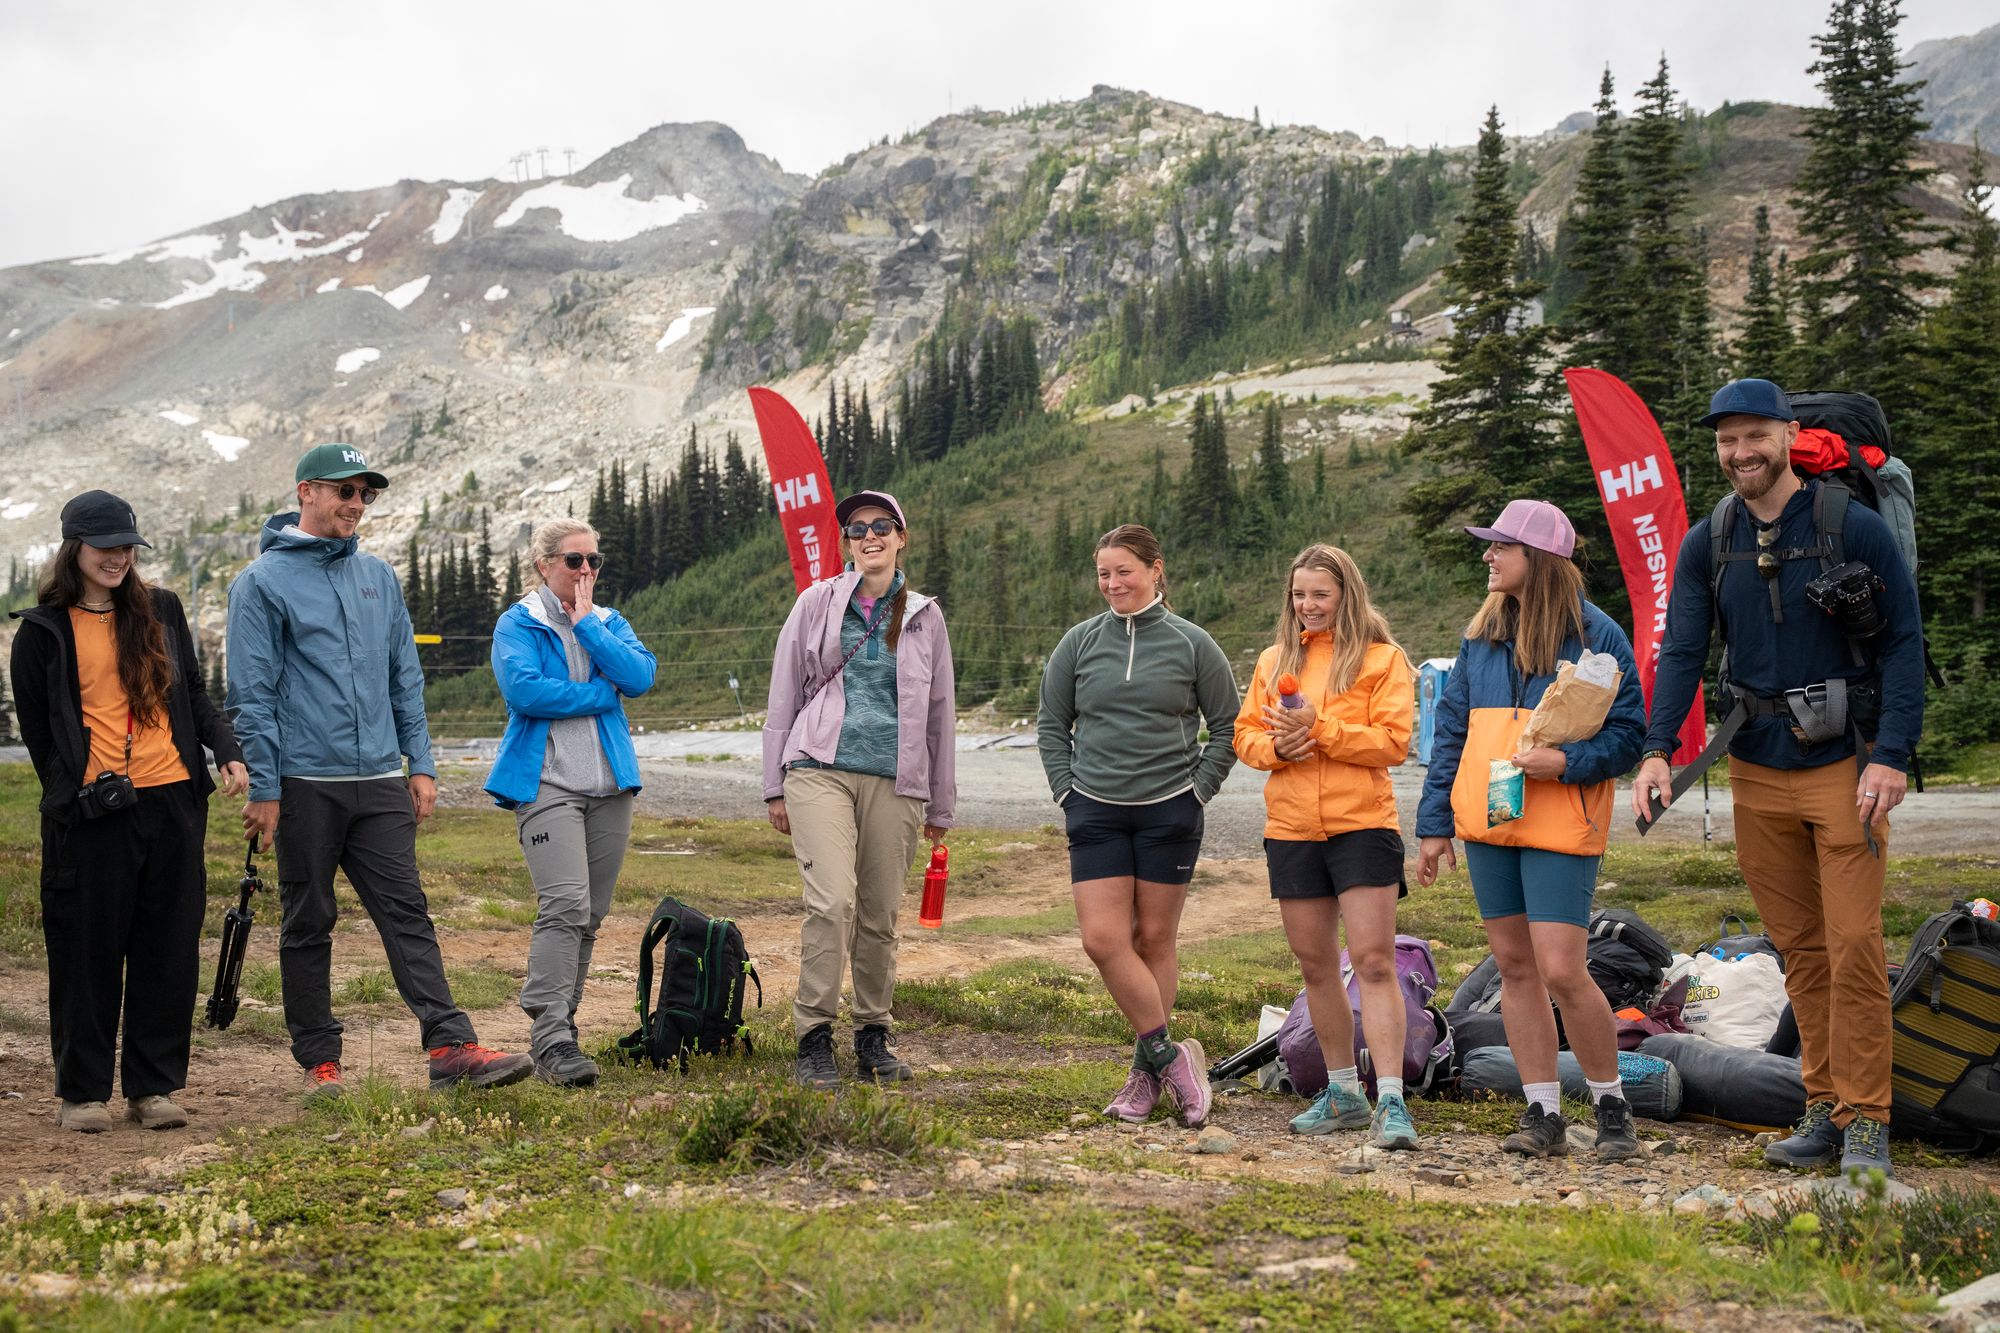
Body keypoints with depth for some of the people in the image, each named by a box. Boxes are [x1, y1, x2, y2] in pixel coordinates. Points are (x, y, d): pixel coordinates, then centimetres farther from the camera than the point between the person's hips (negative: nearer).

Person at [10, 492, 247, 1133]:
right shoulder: (43, 631, 3)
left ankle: (154, 1086, 16)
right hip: (91, 815, -3)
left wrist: (228, 751, 2)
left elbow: (194, 695, 18)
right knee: (89, 952, 2)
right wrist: (81, 792, -2)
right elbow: (36, 729, 5)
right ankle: (81, 1092, 14)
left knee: (169, 947, 6)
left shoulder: (162, 611, 13)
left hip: (173, 803, 3)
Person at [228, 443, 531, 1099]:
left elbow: (406, 678, 16)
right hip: (306, 781, -4)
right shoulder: (263, 582, -3)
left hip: (381, 781, 4)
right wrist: (263, 790, -10)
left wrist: (421, 764, 9)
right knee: (308, 926, 6)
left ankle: (451, 1045, -7)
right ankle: (320, 1061, 14)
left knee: (406, 912, -1)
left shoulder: (378, 577, 13)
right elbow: (252, 694, -6)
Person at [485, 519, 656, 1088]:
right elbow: (523, 689, -16)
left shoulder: (610, 622, 16)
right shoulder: (518, 624, 2)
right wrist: (601, 694, -8)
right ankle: (550, 1036, -18)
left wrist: (588, 625, -6)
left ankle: (558, 1021, 15)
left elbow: (640, 676, -3)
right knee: (565, 905, -18)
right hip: (547, 783, -5)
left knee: (590, 914, 6)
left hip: (611, 786, 6)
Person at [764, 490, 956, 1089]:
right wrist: (775, 786, 6)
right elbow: (783, 697, 10)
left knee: (880, 915, 4)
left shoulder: (924, 617, 12)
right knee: (833, 901, -17)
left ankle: (873, 1037, 19)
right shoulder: (817, 604, 8)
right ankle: (814, 1038, -9)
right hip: (822, 770, -2)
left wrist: (941, 805, 16)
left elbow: (941, 713, 16)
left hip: (894, 780, 2)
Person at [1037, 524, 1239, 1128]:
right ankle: (1169, 1056, 2)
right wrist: (1068, 793, 5)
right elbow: (1051, 725, 14)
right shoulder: (1079, 642, 6)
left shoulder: (1191, 643, 1)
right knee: (1102, 939, -8)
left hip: (1169, 812, -2)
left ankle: (1148, 1069, 15)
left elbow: (1227, 727, 8)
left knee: (1154, 939, 4)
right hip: (1096, 813, 2)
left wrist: (1197, 790, 0)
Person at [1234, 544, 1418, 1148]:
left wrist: (1318, 728, -19)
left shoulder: (1382, 658, -1)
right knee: (1316, 966, 11)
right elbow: (1245, 733, 13)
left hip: (1362, 825, -5)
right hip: (1290, 829, 5)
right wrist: (1275, 746, -9)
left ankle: (1391, 1101, -11)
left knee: (1374, 962, -11)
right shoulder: (1274, 661, 14)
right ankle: (1343, 1092, 24)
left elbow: (1393, 741, -11)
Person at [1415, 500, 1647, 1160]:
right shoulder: (1480, 635, 12)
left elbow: (1628, 734, -4)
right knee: (1514, 966, 7)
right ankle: (1544, 1115, 15)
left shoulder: (1596, 635, -4)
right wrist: (1435, 823, 10)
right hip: (1486, 824, 6)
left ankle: (1612, 1107, 8)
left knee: (1562, 971, -11)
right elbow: (1451, 730, 14)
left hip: (1561, 830, -6)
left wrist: (1567, 761, -20)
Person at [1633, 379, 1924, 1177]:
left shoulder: (1854, 527, -7)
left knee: (1853, 944, -6)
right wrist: (1658, 750, -16)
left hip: (1843, 766, -4)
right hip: (1757, 773, 4)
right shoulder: (1706, 544, 4)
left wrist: (1891, 757, -16)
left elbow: (1903, 644, -7)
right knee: (1798, 948, 9)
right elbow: (1681, 652, -2)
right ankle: (1825, 1110, 17)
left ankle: (1867, 1121, 1)